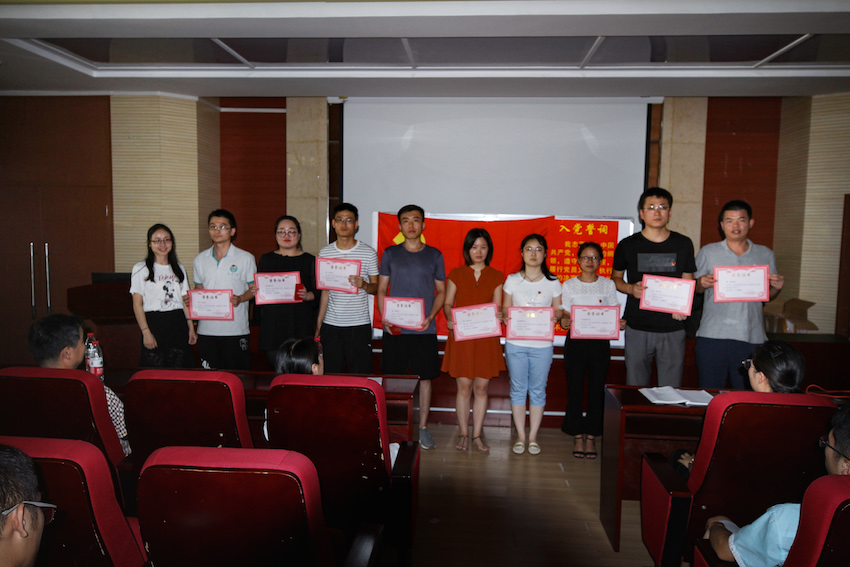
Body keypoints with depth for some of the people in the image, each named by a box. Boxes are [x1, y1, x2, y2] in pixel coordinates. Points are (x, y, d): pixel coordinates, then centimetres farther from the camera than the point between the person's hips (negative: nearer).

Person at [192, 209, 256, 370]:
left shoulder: (246, 258, 1)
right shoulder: (200, 260, 12)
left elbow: (254, 289, 3)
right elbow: (199, 289, 20)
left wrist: (239, 299, -16)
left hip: (236, 331, -3)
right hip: (207, 330, 3)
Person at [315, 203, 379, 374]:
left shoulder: (368, 252, 0)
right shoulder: (324, 253, 7)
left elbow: (376, 288, 4)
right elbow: (324, 290, 11)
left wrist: (363, 285, -19)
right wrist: (319, 323, 7)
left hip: (360, 325, -2)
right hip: (331, 325, 2)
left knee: (361, 375, 1)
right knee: (330, 375, 6)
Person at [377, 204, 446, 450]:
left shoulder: (434, 255, 6)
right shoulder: (390, 253, 6)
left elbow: (441, 291, 8)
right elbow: (381, 289, 8)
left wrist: (430, 317, -8)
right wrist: (385, 318, -7)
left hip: (424, 329, 0)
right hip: (394, 328, 0)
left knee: (424, 378, 5)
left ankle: (423, 427, 18)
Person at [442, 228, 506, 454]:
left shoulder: (496, 277, 8)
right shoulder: (457, 274, 5)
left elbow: (498, 306, 6)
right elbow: (448, 303, 6)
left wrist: (498, 315, -17)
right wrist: (450, 319, -14)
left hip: (486, 338, 1)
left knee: (481, 387, 5)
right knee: (464, 386, 2)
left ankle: (477, 434, 17)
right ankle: (463, 433, 16)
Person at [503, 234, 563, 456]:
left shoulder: (552, 282, 4)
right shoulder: (512, 280, 5)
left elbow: (559, 311, 7)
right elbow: (505, 309, 10)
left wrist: (554, 317, -14)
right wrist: (507, 318, -12)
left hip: (542, 344, 0)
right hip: (516, 343, 0)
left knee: (538, 390, 6)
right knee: (518, 389, 6)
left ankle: (533, 436, 20)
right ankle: (520, 436, 19)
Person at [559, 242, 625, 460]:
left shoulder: (608, 285, 6)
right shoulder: (569, 285, 3)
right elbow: (563, 315, 0)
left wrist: (619, 324, -17)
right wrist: (566, 321, -23)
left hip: (600, 342, 1)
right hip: (575, 342, -1)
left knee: (597, 389, 4)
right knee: (575, 389, 2)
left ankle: (591, 437, 16)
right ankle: (578, 436, 14)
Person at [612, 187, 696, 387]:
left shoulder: (683, 244, 6)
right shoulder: (627, 245, 2)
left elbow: (688, 282, 13)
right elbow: (615, 277, 13)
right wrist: (631, 288, -9)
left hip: (673, 329, 1)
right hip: (638, 328, -1)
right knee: (635, 388, 7)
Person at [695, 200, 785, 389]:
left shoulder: (765, 255, 12)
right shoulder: (707, 253, 7)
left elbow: (767, 296, 18)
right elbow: (693, 289, 11)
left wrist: (777, 287, -4)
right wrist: (701, 284, -11)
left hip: (751, 337, 2)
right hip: (712, 336, -1)